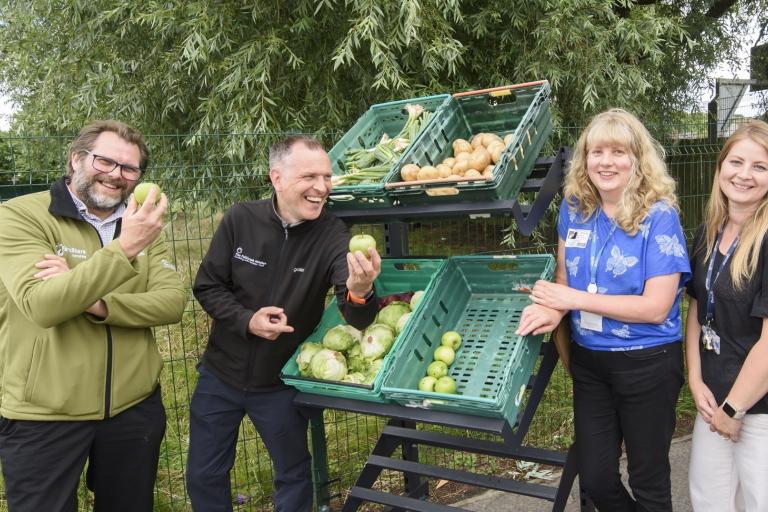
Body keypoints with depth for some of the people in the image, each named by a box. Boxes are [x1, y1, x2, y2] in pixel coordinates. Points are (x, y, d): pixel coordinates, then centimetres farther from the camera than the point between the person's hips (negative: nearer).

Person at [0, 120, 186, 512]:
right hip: (43, 418, -4)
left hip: (135, 407, 5)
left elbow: (173, 302, -7)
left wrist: (94, 304, -21)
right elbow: (41, 306, -26)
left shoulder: (140, 225, 5)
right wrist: (124, 248, -34)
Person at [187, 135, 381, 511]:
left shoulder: (331, 234, -18)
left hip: (282, 383, -1)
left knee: (293, 477, 16)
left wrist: (359, 292, -52)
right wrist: (246, 321, -22)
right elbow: (207, 286, -5)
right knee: (202, 476, 18)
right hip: (221, 375, 2)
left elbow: (357, 319, -28)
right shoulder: (240, 219, -13)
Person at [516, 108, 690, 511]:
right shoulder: (574, 208, -2)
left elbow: (656, 307, -20)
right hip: (589, 359, 5)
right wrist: (553, 310, -13)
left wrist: (575, 299, -20)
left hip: (646, 363, -4)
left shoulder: (658, 216, -16)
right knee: (594, 479, 16)